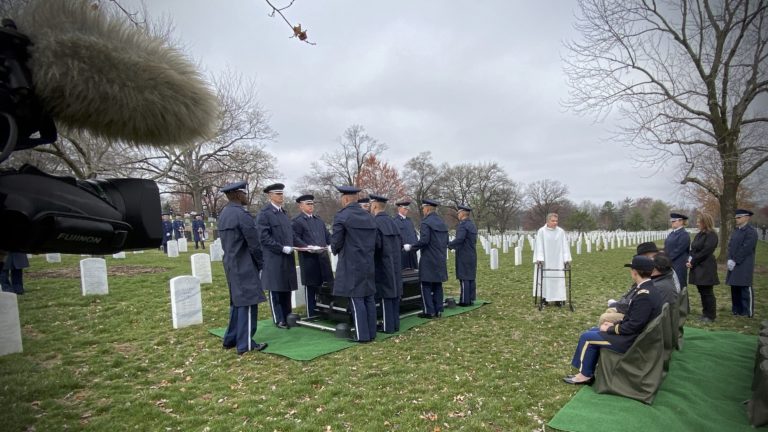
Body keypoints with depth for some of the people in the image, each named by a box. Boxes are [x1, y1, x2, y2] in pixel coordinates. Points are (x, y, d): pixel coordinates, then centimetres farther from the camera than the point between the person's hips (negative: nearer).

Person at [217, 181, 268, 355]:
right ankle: (245, 344, 4)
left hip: (231, 264, 9)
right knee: (247, 303, -2)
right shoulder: (242, 214, -17)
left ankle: (230, 339, 27)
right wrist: (260, 263, -3)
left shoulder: (223, 213, 11)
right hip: (244, 266, -9)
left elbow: (225, 242, 15)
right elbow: (253, 243, -17)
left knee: (237, 302, 19)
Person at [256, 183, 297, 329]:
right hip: (273, 258, -7)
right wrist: (282, 248, -18)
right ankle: (279, 320, 14)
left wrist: (292, 246, 3)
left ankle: (287, 316, 21)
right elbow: (264, 237, -15)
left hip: (287, 257, 7)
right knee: (275, 290, 3)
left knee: (286, 289, 11)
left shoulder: (283, 212, 15)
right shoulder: (264, 213, -9)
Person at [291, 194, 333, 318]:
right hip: (308, 258, -6)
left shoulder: (319, 220, 22)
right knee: (311, 287, 2)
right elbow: (295, 239, -11)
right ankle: (311, 315, 13)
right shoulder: (296, 221, -1)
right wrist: (308, 247, -23)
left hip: (323, 256, 7)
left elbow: (328, 236, 19)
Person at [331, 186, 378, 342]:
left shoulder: (341, 216, -11)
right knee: (369, 298, 11)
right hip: (368, 264, 7)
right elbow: (374, 241, 12)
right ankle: (371, 332, 17)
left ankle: (362, 335, 3)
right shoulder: (369, 217, 11)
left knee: (356, 300, -2)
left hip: (351, 265, -7)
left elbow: (336, 242, -11)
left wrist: (336, 251, 9)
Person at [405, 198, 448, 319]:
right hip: (441, 259, 8)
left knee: (426, 285, 0)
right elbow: (446, 241, 15)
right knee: (438, 285, 12)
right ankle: (438, 310, 16)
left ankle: (429, 311, 1)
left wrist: (411, 247, -11)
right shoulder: (442, 222, 13)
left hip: (428, 260, -8)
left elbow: (424, 240, -21)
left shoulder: (426, 222, -12)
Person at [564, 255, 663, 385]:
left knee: (587, 337, -5)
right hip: (637, 333, 10)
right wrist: (615, 324, 5)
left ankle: (585, 374, 12)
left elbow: (633, 326, -25)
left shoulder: (644, 295, -27)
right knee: (593, 331, 15)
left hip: (633, 340, -10)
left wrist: (610, 329, -12)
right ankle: (589, 371, 18)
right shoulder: (649, 289, 5)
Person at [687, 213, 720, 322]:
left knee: (707, 292, 0)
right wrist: (690, 260, -4)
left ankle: (711, 315, 10)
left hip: (706, 268, -8)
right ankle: (705, 313, 22)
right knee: (702, 291, 13)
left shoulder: (711, 235, -10)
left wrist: (693, 262, -15)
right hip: (697, 268, 8)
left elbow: (705, 251, -18)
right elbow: (693, 249, 13)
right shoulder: (699, 234, 14)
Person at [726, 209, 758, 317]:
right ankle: (737, 310, 20)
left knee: (745, 288, -1)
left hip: (744, 266, -7)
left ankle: (747, 312, 7)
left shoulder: (751, 231, -10)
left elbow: (746, 249, -16)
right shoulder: (735, 231, 15)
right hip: (734, 264, 7)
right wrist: (730, 260, -2)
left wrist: (735, 261, -16)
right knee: (735, 288, 11)